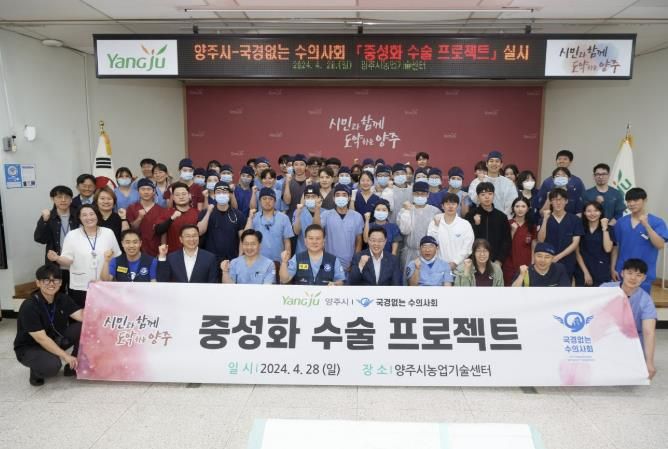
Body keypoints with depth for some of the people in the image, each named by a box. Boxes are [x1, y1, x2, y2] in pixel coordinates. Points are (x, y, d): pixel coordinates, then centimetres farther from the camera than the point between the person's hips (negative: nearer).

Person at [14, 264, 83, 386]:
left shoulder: (63, 299, -6)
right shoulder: (29, 306, -25)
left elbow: (83, 317, -16)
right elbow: (41, 338, -27)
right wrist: (65, 356, -28)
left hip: (54, 340, 6)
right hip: (29, 348, -6)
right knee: (52, 365, -37)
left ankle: (73, 366, 0)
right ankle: (36, 372, 1)